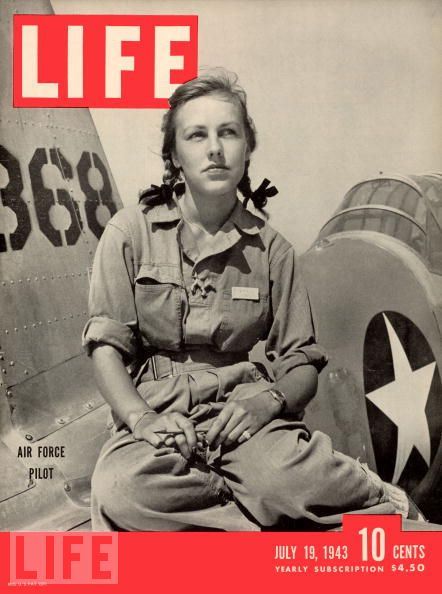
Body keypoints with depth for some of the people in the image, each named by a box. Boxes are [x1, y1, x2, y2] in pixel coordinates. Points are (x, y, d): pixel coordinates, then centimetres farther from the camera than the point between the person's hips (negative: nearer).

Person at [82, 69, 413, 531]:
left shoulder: (271, 248, 8)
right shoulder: (130, 232, 4)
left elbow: (303, 363, 8)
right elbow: (107, 346, -2)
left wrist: (270, 400, -15)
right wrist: (142, 418, -20)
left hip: (244, 411, 0)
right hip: (156, 412, 1)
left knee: (287, 475, -34)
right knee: (121, 494, -33)